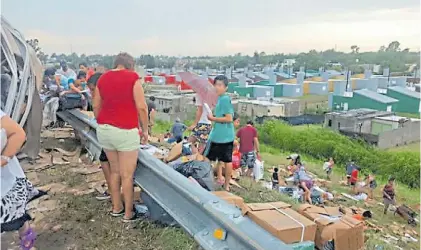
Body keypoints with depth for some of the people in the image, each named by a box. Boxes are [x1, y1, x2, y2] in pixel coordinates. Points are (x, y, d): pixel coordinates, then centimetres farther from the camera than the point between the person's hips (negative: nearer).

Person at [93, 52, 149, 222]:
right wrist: (145, 129, -1)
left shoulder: (102, 78, 9)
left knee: (114, 170, 20)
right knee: (127, 175, 4)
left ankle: (116, 208, 31)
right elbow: (141, 107, -11)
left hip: (104, 130, 7)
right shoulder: (132, 77, -8)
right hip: (125, 131, -6)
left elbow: (96, 107, 14)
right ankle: (128, 214, 14)